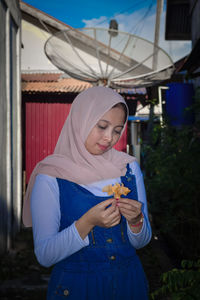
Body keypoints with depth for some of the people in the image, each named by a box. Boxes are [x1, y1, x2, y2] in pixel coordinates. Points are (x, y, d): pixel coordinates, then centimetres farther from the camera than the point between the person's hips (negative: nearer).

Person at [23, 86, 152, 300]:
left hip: (129, 282, 4)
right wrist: (87, 222, -28)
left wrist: (135, 220, -17)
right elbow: (44, 255, -15)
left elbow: (141, 242, 4)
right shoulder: (50, 177, -13)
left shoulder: (129, 167, -2)